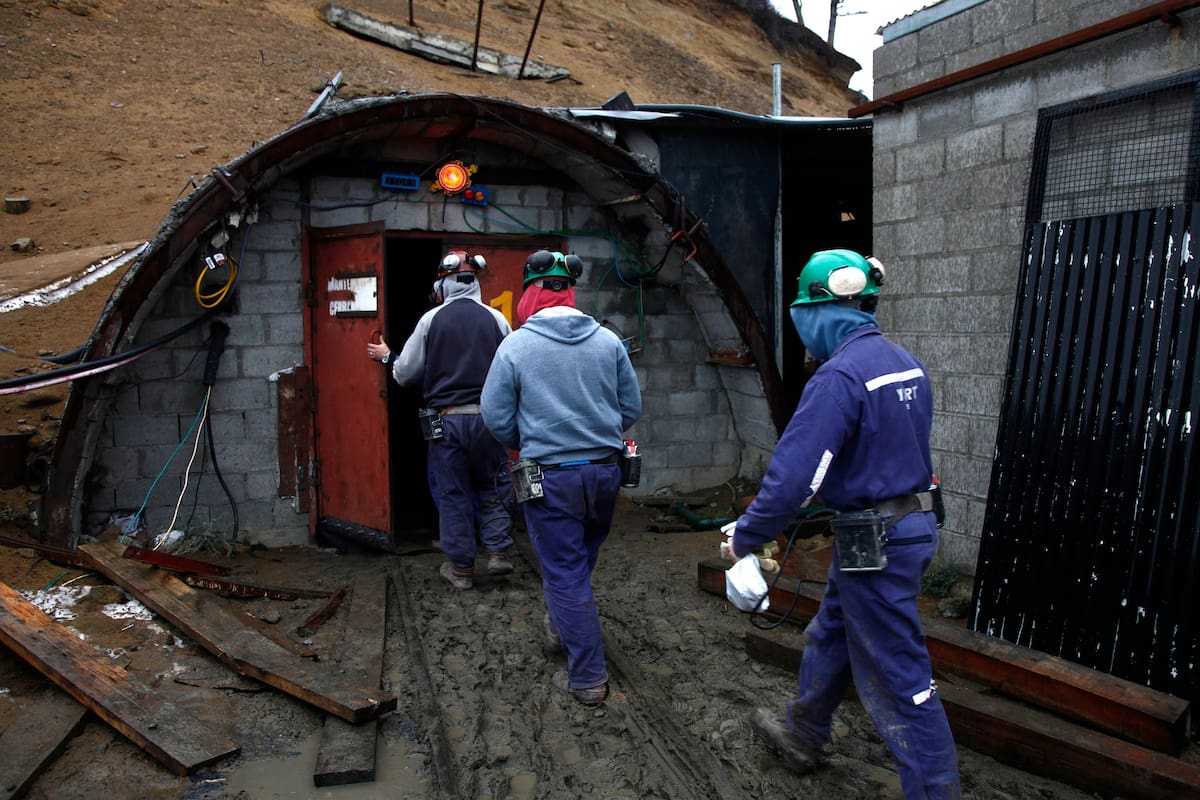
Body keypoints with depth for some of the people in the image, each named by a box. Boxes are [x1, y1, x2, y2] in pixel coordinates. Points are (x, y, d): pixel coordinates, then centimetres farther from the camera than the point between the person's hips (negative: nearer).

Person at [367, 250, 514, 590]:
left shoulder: (431, 319, -2)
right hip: (489, 418, 1)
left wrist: (388, 357, 24)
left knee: (452, 493, 9)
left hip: (447, 419, -1)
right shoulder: (496, 318, 0)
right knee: (492, 487, 18)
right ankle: (497, 552, 13)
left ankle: (461, 568, 16)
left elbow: (406, 374, 4)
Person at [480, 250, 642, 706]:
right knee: (583, 559, 25)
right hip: (605, 471, 4)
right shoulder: (608, 341, -1)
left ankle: (589, 678, 11)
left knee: (565, 573, 6)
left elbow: (496, 417, -5)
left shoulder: (516, 346, -9)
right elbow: (632, 407, 4)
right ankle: (560, 626, 48)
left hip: (550, 478, -4)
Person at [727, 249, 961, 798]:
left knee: (898, 674, 3)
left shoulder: (839, 375, -23)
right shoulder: (905, 363, 5)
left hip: (874, 545, -10)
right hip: (912, 522, 10)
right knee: (830, 635, 25)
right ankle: (802, 735, 44)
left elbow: (793, 473, -26)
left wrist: (746, 538, -14)